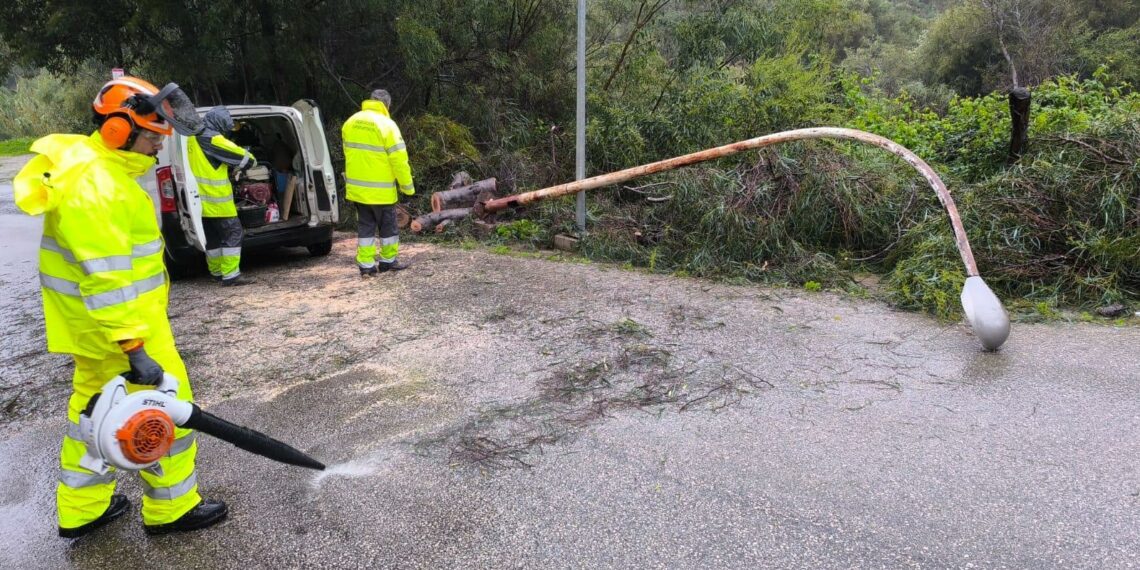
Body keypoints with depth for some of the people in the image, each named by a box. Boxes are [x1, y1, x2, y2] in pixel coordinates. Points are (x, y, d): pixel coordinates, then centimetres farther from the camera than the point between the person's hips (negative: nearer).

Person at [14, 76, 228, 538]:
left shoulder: (91, 164, 7)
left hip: (91, 325, 11)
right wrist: (135, 348, -28)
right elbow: (105, 279, -28)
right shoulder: (94, 187, -25)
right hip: (117, 324, -11)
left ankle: (81, 510, 33)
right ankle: (171, 508, 15)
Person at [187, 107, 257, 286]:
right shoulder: (212, 139, -16)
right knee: (233, 234, -6)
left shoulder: (195, 137, 12)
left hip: (203, 199, 9)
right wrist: (252, 161, 10)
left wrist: (231, 167, 10)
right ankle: (231, 275, -9)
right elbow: (241, 156, -11)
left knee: (213, 237, 16)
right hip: (216, 199, -9)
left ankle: (217, 272, 26)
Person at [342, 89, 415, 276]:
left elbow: (349, 152, 13)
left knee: (365, 225, 13)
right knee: (388, 225, 11)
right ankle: (388, 261, 22)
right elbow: (399, 159, -16)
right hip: (381, 190, -6)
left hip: (357, 187, 6)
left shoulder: (350, 122, 6)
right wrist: (407, 185, -8)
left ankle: (366, 264, 11)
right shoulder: (386, 125, -14)